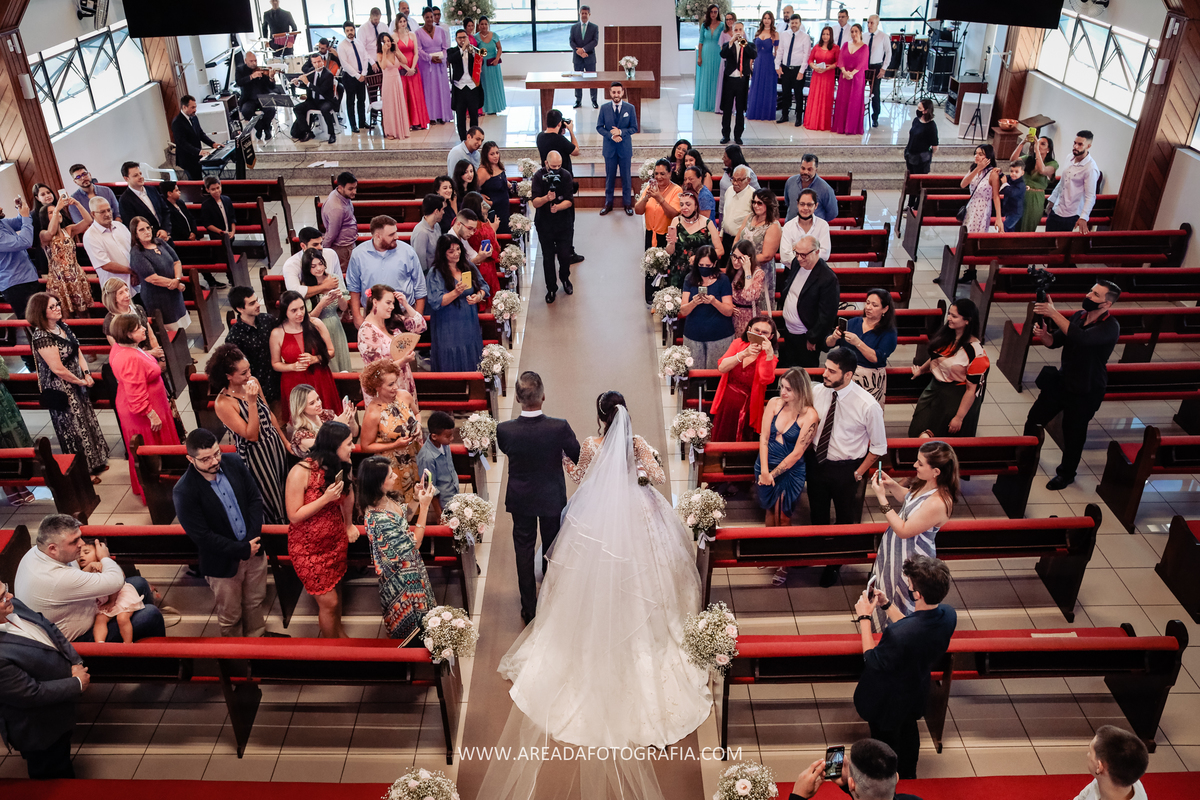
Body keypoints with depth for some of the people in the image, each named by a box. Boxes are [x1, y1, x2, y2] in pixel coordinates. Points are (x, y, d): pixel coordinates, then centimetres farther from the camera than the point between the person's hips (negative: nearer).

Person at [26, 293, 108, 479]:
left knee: (87, 421, 19)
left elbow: (77, 351, 8)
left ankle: (95, 462, 36)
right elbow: (58, 369, -24)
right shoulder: (41, 337, -24)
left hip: (76, 384, 8)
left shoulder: (62, 326, 1)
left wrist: (87, 373, -6)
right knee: (74, 429, 5)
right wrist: (81, 382, -11)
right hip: (60, 391, -8)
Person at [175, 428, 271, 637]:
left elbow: (255, 498, -4)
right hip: (223, 563, -4)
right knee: (230, 616, 17)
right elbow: (203, 537, -22)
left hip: (253, 549, 4)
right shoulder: (184, 492, -25)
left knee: (255, 601, 26)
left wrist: (253, 539, -14)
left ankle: (257, 635, 52)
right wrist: (243, 550, -18)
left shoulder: (234, 462, -11)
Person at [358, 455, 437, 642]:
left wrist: (417, 499, -7)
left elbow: (401, 519, 8)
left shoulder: (384, 499, -11)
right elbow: (413, 544, -26)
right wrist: (424, 507, -28)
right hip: (402, 576, -9)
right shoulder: (379, 519, -37)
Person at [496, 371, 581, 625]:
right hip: (552, 498, 0)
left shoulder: (504, 430, -24)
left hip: (520, 499, 0)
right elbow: (578, 457, -11)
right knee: (552, 549, 22)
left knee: (524, 551, 17)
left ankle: (529, 609, 28)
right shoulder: (559, 427, -28)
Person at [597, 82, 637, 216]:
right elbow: (599, 127, 0)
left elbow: (634, 128, -2)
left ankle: (627, 204, 20)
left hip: (625, 147, 0)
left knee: (626, 176, 8)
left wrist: (620, 132, -18)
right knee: (610, 176, 10)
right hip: (609, 147, 1)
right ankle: (608, 203, 21)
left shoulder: (630, 108, -4)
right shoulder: (604, 108, -2)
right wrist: (611, 135, -15)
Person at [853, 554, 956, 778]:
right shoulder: (948, 615, -24)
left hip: (887, 703, -6)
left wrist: (864, 618, -20)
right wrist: (887, 605, -2)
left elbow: (872, 660, -25)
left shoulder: (897, 634, -47)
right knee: (908, 731, 35)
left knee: (886, 744, 24)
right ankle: (908, 777, 61)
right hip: (916, 691, 6)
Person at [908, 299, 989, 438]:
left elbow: (972, 389, -19)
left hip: (957, 399, -7)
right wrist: (921, 370, 37)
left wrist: (959, 417, -18)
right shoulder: (946, 336, -2)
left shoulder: (975, 351, -21)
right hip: (935, 389, 7)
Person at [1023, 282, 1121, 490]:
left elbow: (1081, 338, -41)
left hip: (1085, 391, -6)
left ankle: (1066, 474, 33)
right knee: (1034, 419, 13)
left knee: (1073, 433, 9)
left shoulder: (1110, 327, -23)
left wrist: (1054, 313, -42)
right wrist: (1044, 334, -23)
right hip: (1062, 380, 6)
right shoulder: (1079, 315, -2)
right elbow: (1055, 342, 1)